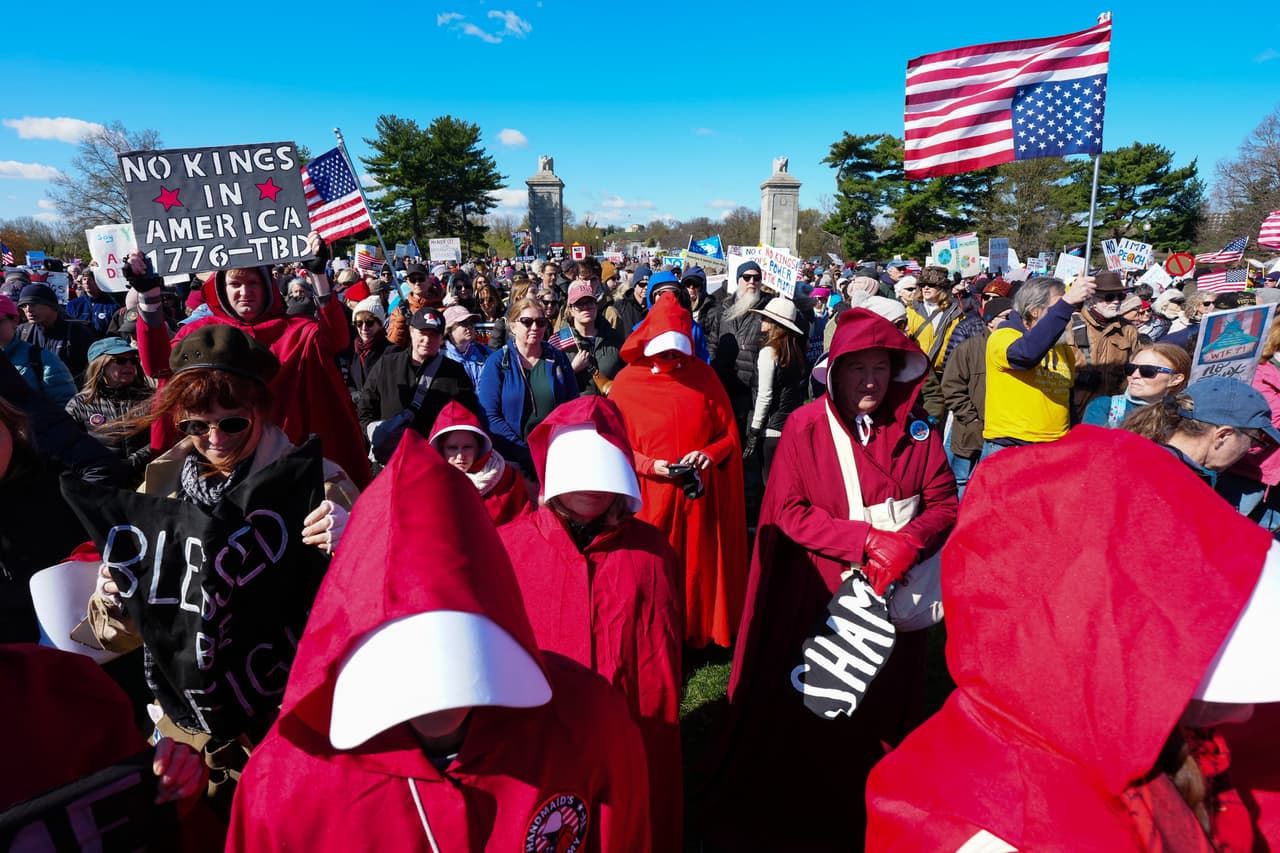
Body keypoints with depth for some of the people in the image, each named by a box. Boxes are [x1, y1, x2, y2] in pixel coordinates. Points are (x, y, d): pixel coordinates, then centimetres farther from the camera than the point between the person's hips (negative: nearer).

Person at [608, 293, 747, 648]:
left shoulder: (703, 375, 3)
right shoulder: (628, 382, 0)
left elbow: (729, 433, 5)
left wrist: (707, 454, -14)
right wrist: (651, 465, -15)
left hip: (700, 497, 2)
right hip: (650, 497, -1)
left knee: (699, 567, 10)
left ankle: (700, 635, 30)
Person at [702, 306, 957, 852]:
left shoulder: (915, 428, -1)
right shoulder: (806, 427, -11)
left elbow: (943, 503, 0)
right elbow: (789, 511, -12)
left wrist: (907, 543, -20)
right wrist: (865, 540, -20)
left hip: (892, 592, 3)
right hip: (816, 597, -3)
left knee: (882, 702, 15)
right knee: (802, 706, 10)